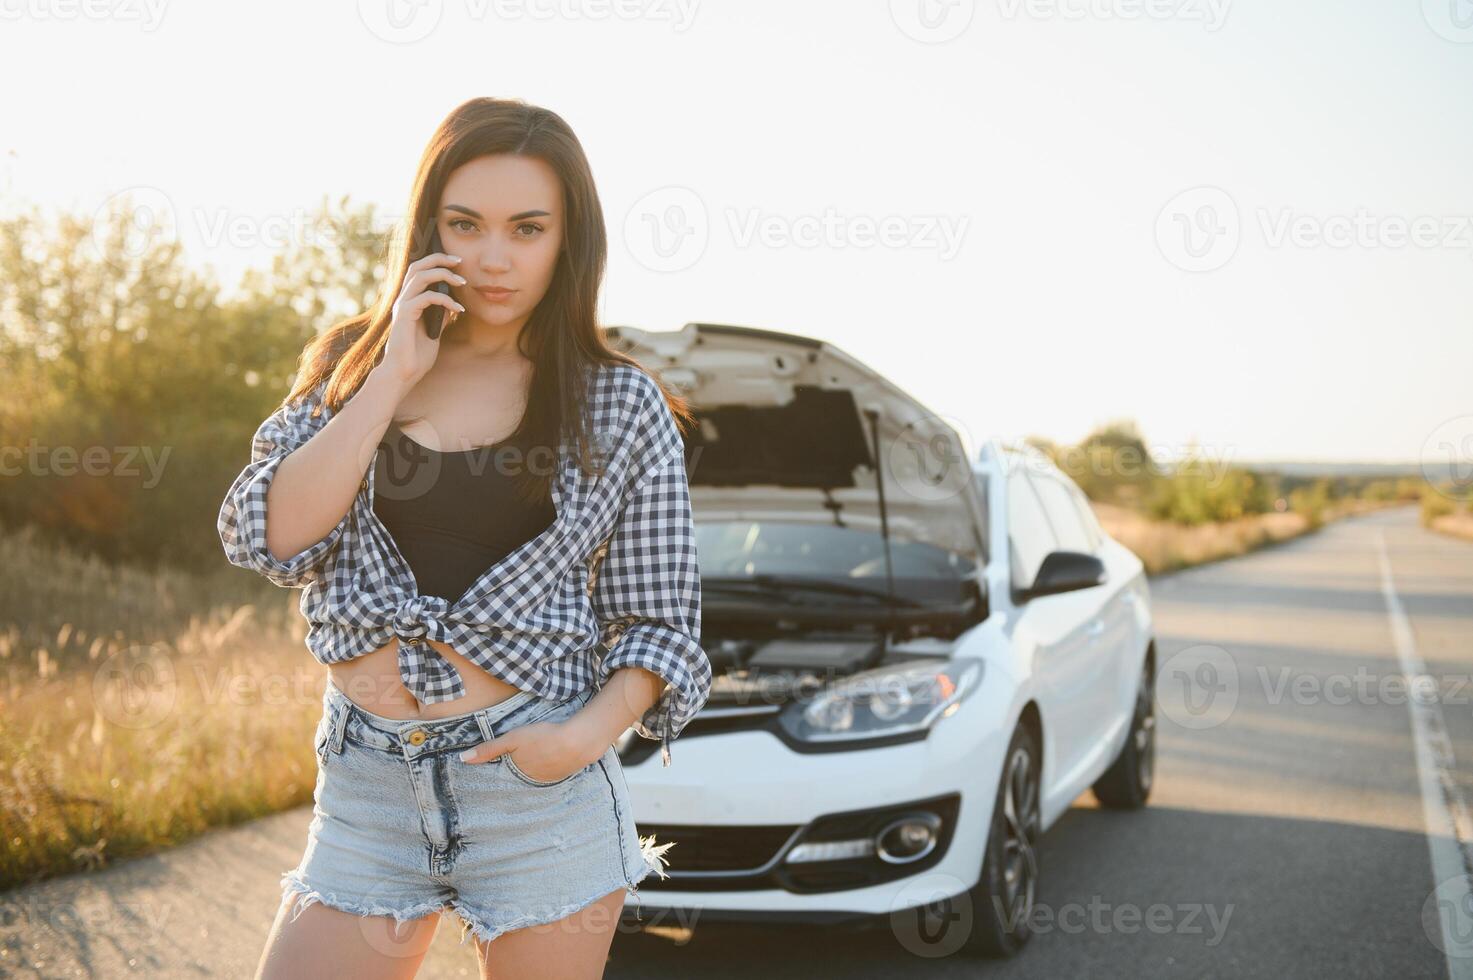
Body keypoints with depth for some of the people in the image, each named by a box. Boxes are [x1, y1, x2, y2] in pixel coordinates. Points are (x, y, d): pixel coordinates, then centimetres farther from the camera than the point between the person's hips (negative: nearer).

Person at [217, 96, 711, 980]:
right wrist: (394, 378, -10)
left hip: (538, 782, -2)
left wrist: (590, 733, -14)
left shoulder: (622, 406, 1)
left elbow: (662, 621, 3)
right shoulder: (350, 370, 7)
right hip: (368, 783, 2)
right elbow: (267, 540, -7)